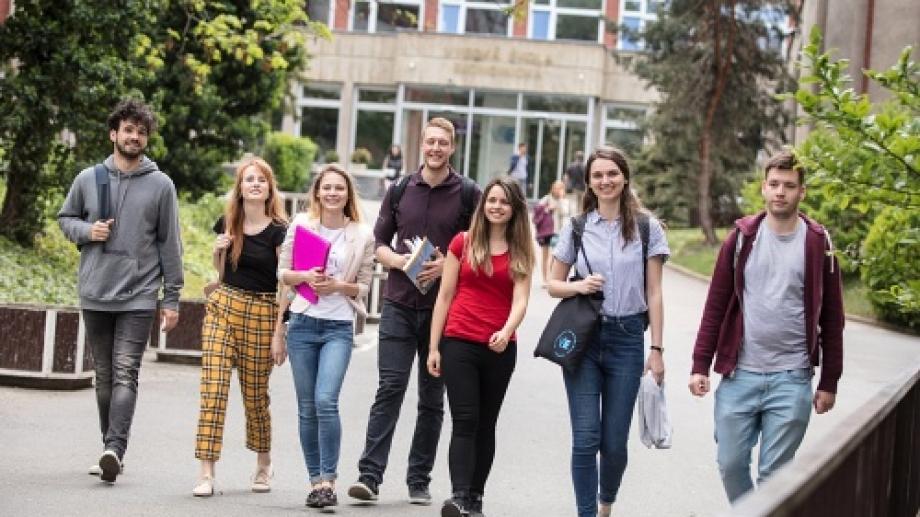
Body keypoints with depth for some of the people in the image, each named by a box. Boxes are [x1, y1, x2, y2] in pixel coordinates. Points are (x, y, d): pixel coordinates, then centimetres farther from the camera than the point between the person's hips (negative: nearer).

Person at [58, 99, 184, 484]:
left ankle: (115, 448, -22)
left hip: (139, 296, -3)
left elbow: (169, 244, 2)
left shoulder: (161, 185, 0)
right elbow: (65, 218, 17)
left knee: (125, 374, -13)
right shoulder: (88, 179, 5)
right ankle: (111, 449, 18)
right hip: (95, 294, 3)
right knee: (104, 375, 10)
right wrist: (86, 230, -6)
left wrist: (172, 298, 0)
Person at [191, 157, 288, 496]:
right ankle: (206, 473, -10)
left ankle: (263, 464, 32)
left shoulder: (279, 231, -4)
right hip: (223, 307, 3)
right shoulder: (227, 224, 8)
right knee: (213, 389, -9)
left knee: (255, 393, 8)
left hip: (261, 313, -3)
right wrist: (218, 251, -1)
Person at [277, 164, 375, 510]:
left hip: (339, 327, -2)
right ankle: (315, 480, 15)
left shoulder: (362, 236, 2)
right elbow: (282, 272, 8)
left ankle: (328, 480, -11)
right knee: (307, 407, 5)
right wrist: (305, 277, -12)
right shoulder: (301, 224, 4)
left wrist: (338, 286, -12)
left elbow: (363, 286, 6)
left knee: (326, 401, -17)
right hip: (303, 323, 2)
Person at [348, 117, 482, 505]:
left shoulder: (468, 194, 2)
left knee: (432, 397, 6)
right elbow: (379, 243, 13)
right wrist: (397, 260, -8)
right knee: (389, 390, -7)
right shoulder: (400, 190, 8)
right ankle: (369, 476, -9)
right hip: (399, 303, 1)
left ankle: (419, 481, 13)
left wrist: (446, 266, -14)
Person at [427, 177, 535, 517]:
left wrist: (507, 331, -25)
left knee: (486, 425, 8)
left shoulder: (521, 252, 7)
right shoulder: (463, 243, 4)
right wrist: (433, 347, 1)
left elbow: (520, 300, -4)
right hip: (459, 344, -2)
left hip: (500, 348, 2)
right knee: (465, 421, -10)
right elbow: (444, 296, 5)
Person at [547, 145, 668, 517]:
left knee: (614, 441, 4)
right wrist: (579, 286, -11)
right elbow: (553, 284, 11)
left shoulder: (647, 228, 2)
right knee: (585, 438, -6)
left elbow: (654, 294, 3)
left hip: (627, 338, 0)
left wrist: (656, 350, -1)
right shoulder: (577, 227, 5)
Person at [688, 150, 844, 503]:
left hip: (791, 380, -1)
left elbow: (832, 319, 4)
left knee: (774, 474, 2)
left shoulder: (817, 244, 0)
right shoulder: (742, 238, 3)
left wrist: (829, 382, 3)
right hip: (739, 375, 2)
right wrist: (700, 365, 1)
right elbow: (716, 306, 5)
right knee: (731, 464, 6)